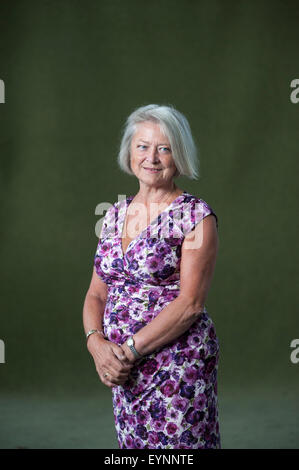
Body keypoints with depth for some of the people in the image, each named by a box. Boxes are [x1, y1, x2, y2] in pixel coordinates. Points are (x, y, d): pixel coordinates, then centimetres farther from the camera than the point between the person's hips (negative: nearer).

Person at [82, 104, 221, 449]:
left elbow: (191, 303, -15)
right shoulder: (115, 214, 11)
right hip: (124, 369, 5)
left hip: (178, 370, -5)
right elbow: (96, 295, 11)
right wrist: (97, 343, -8)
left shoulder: (196, 216, -8)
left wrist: (128, 350, -16)